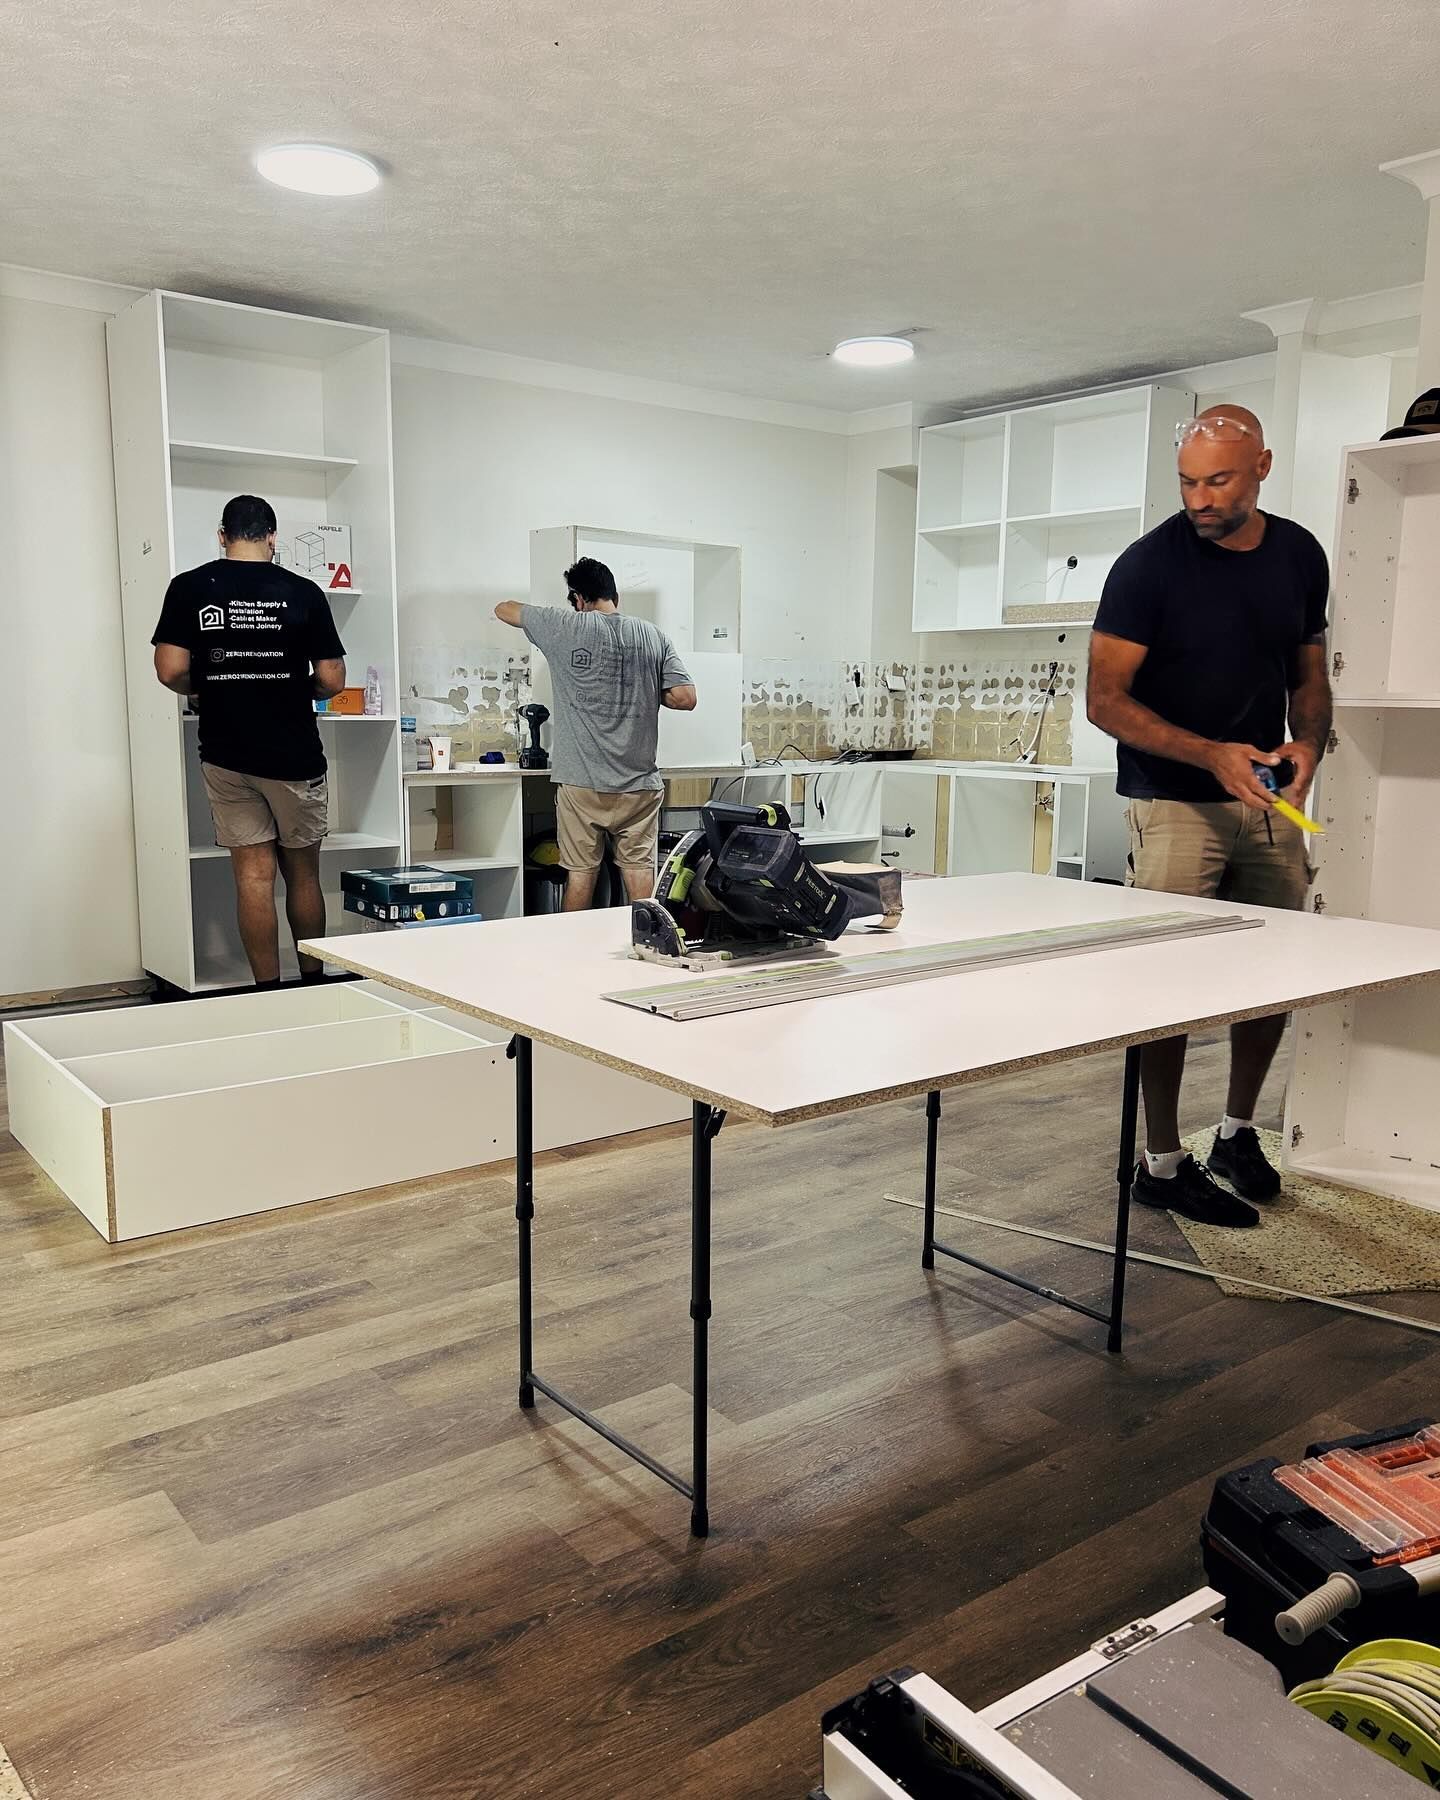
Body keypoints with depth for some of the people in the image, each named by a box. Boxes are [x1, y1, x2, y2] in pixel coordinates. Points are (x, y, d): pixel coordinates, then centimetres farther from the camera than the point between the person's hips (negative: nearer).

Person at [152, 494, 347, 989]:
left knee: (253, 874, 4)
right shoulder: (303, 592, -4)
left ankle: (268, 990, 6)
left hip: (225, 755, 1)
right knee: (303, 872, 11)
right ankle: (312, 982, 21)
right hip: (294, 756, -1)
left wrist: (208, 686, 13)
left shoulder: (189, 588, -2)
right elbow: (331, 680, -4)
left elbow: (171, 672, -8)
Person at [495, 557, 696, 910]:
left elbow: (504, 609, 14)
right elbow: (685, 698, -1)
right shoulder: (653, 636, 3)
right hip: (639, 784, 1)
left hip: (581, 784, -1)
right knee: (640, 869, 6)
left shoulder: (565, 628, -1)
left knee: (580, 873, 7)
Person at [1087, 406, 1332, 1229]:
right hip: (1174, 801, -5)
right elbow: (1106, 699, -13)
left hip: (1267, 799, 6)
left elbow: (1309, 674, 16)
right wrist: (1211, 754, -23)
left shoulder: (1301, 556, 6)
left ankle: (1239, 1131, 30)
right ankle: (1162, 1162, 9)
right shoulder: (1150, 564, -11)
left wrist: (1308, 744, -6)